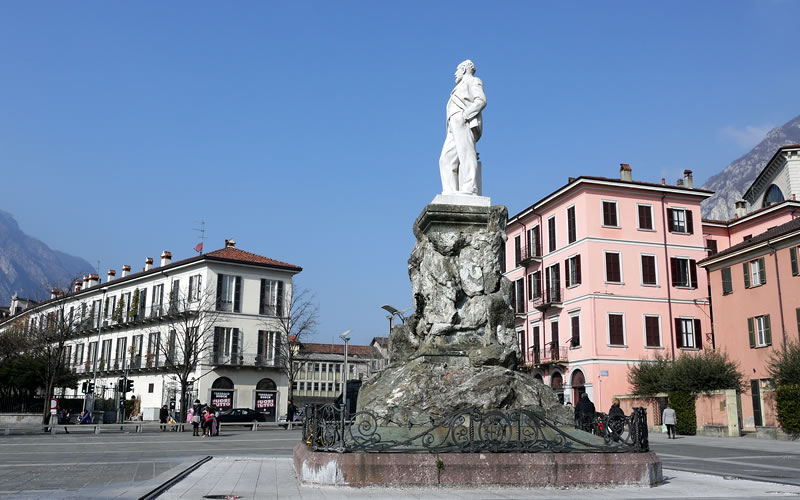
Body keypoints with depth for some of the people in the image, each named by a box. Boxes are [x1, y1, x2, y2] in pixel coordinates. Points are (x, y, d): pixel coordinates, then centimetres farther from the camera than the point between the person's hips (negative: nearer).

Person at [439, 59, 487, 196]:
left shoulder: (473, 81, 12)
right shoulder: (460, 88, 38)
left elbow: (481, 101, -5)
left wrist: (465, 115, -16)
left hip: (465, 123, -8)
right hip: (454, 127, 8)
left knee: (466, 155, -21)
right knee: (447, 159, -7)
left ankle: (470, 190, -33)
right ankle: (450, 193, -19)